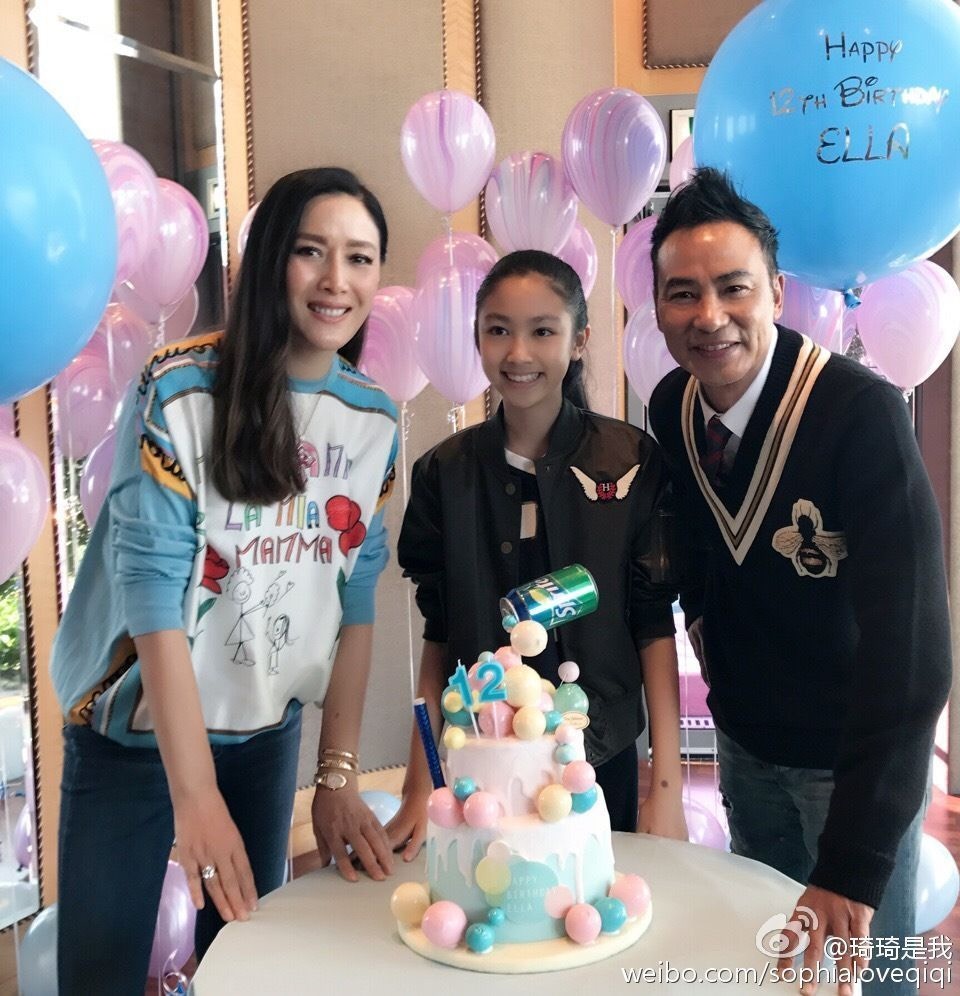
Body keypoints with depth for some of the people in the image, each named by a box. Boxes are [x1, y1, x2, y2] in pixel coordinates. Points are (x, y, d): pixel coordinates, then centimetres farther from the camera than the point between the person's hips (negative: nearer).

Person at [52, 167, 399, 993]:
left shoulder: (374, 418, -3)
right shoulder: (180, 391, -18)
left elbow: (354, 600, -1)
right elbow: (150, 590, -20)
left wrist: (339, 773, -4)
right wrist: (195, 795, -22)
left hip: (268, 732, 4)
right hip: (137, 730, -4)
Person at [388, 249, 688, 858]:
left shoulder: (632, 461, -7)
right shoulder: (445, 472, -2)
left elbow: (655, 624, -4)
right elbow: (438, 636, 3)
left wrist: (667, 786, -7)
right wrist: (421, 786, 1)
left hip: (600, 761, -1)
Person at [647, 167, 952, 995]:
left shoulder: (862, 413, -27)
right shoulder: (671, 407, -9)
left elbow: (912, 645, -32)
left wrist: (854, 866, -35)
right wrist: (705, 618, 0)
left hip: (857, 754, -5)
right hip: (745, 742, 5)